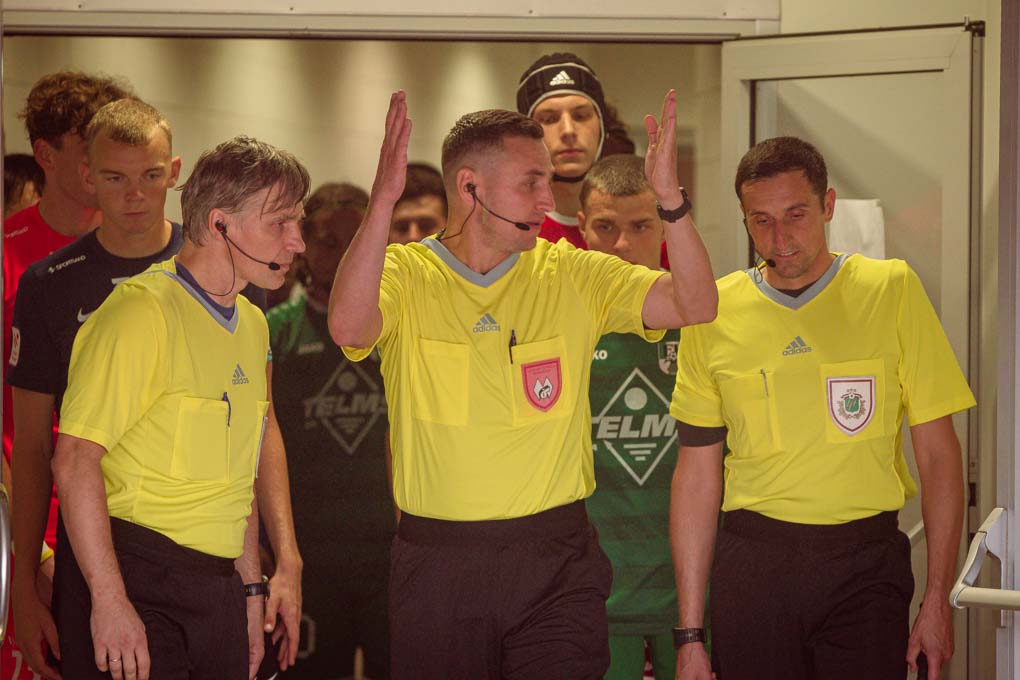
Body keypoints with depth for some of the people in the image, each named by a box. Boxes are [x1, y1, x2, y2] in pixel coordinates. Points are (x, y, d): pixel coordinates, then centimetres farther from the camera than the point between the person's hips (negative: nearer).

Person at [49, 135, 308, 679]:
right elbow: (75, 460, -18)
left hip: (217, 585, 8)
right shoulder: (141, 312, -13)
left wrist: (250, 585, 19)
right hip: (132, 575, -7)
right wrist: (108, 599, -21)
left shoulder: (252, 324, 14)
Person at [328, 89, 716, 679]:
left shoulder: (574, 275, 3)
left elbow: (696, 305, -6)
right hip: (437, 562, -1)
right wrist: (384, 199, -33)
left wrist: (672, 198, -21)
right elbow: (349, 327, -25)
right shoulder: (405, 273, -3)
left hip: (556, 563, 1)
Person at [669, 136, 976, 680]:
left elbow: (938, 453, 1)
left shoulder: (892, 290, -1)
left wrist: (938, 599, -4)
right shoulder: (714, 312, 2)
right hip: (753, 562, 1)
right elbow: (697, 474, 4)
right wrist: (690, 633, 2)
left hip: (866, 560, -1)